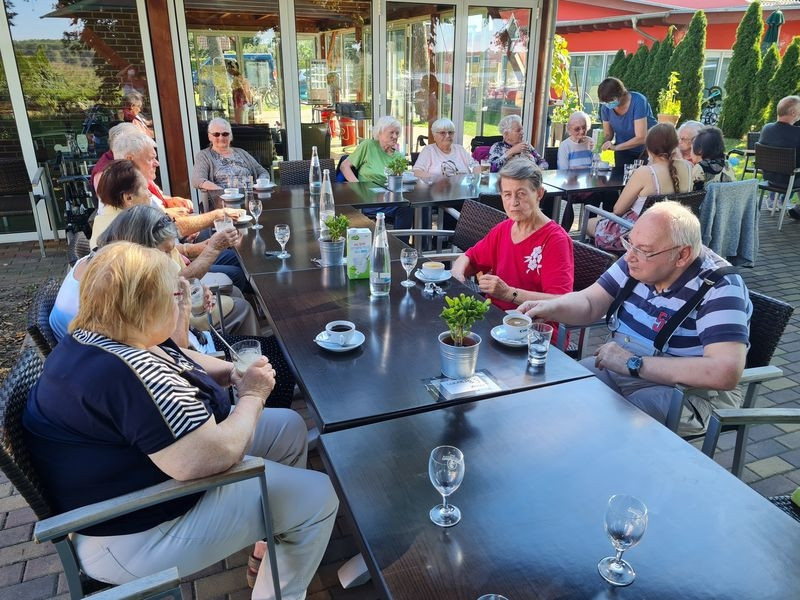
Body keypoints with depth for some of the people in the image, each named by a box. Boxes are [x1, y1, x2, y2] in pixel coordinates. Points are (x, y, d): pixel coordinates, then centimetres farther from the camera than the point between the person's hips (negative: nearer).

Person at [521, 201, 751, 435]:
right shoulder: (637, 261, -2)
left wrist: (634, 363, -31)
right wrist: (551, 307, -19)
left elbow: (726, 373, -32)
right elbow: (589, 303, 4)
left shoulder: (719, 287, -21)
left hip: (689, 390, -6)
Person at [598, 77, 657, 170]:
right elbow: (608, 134, -2)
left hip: (647, 148, -4)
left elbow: (641, 138, -30)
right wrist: (600, 144, -24)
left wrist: (616, 147, -39)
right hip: (624, 150, 4)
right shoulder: (606, 107, -13)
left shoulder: (638, 101, -26)